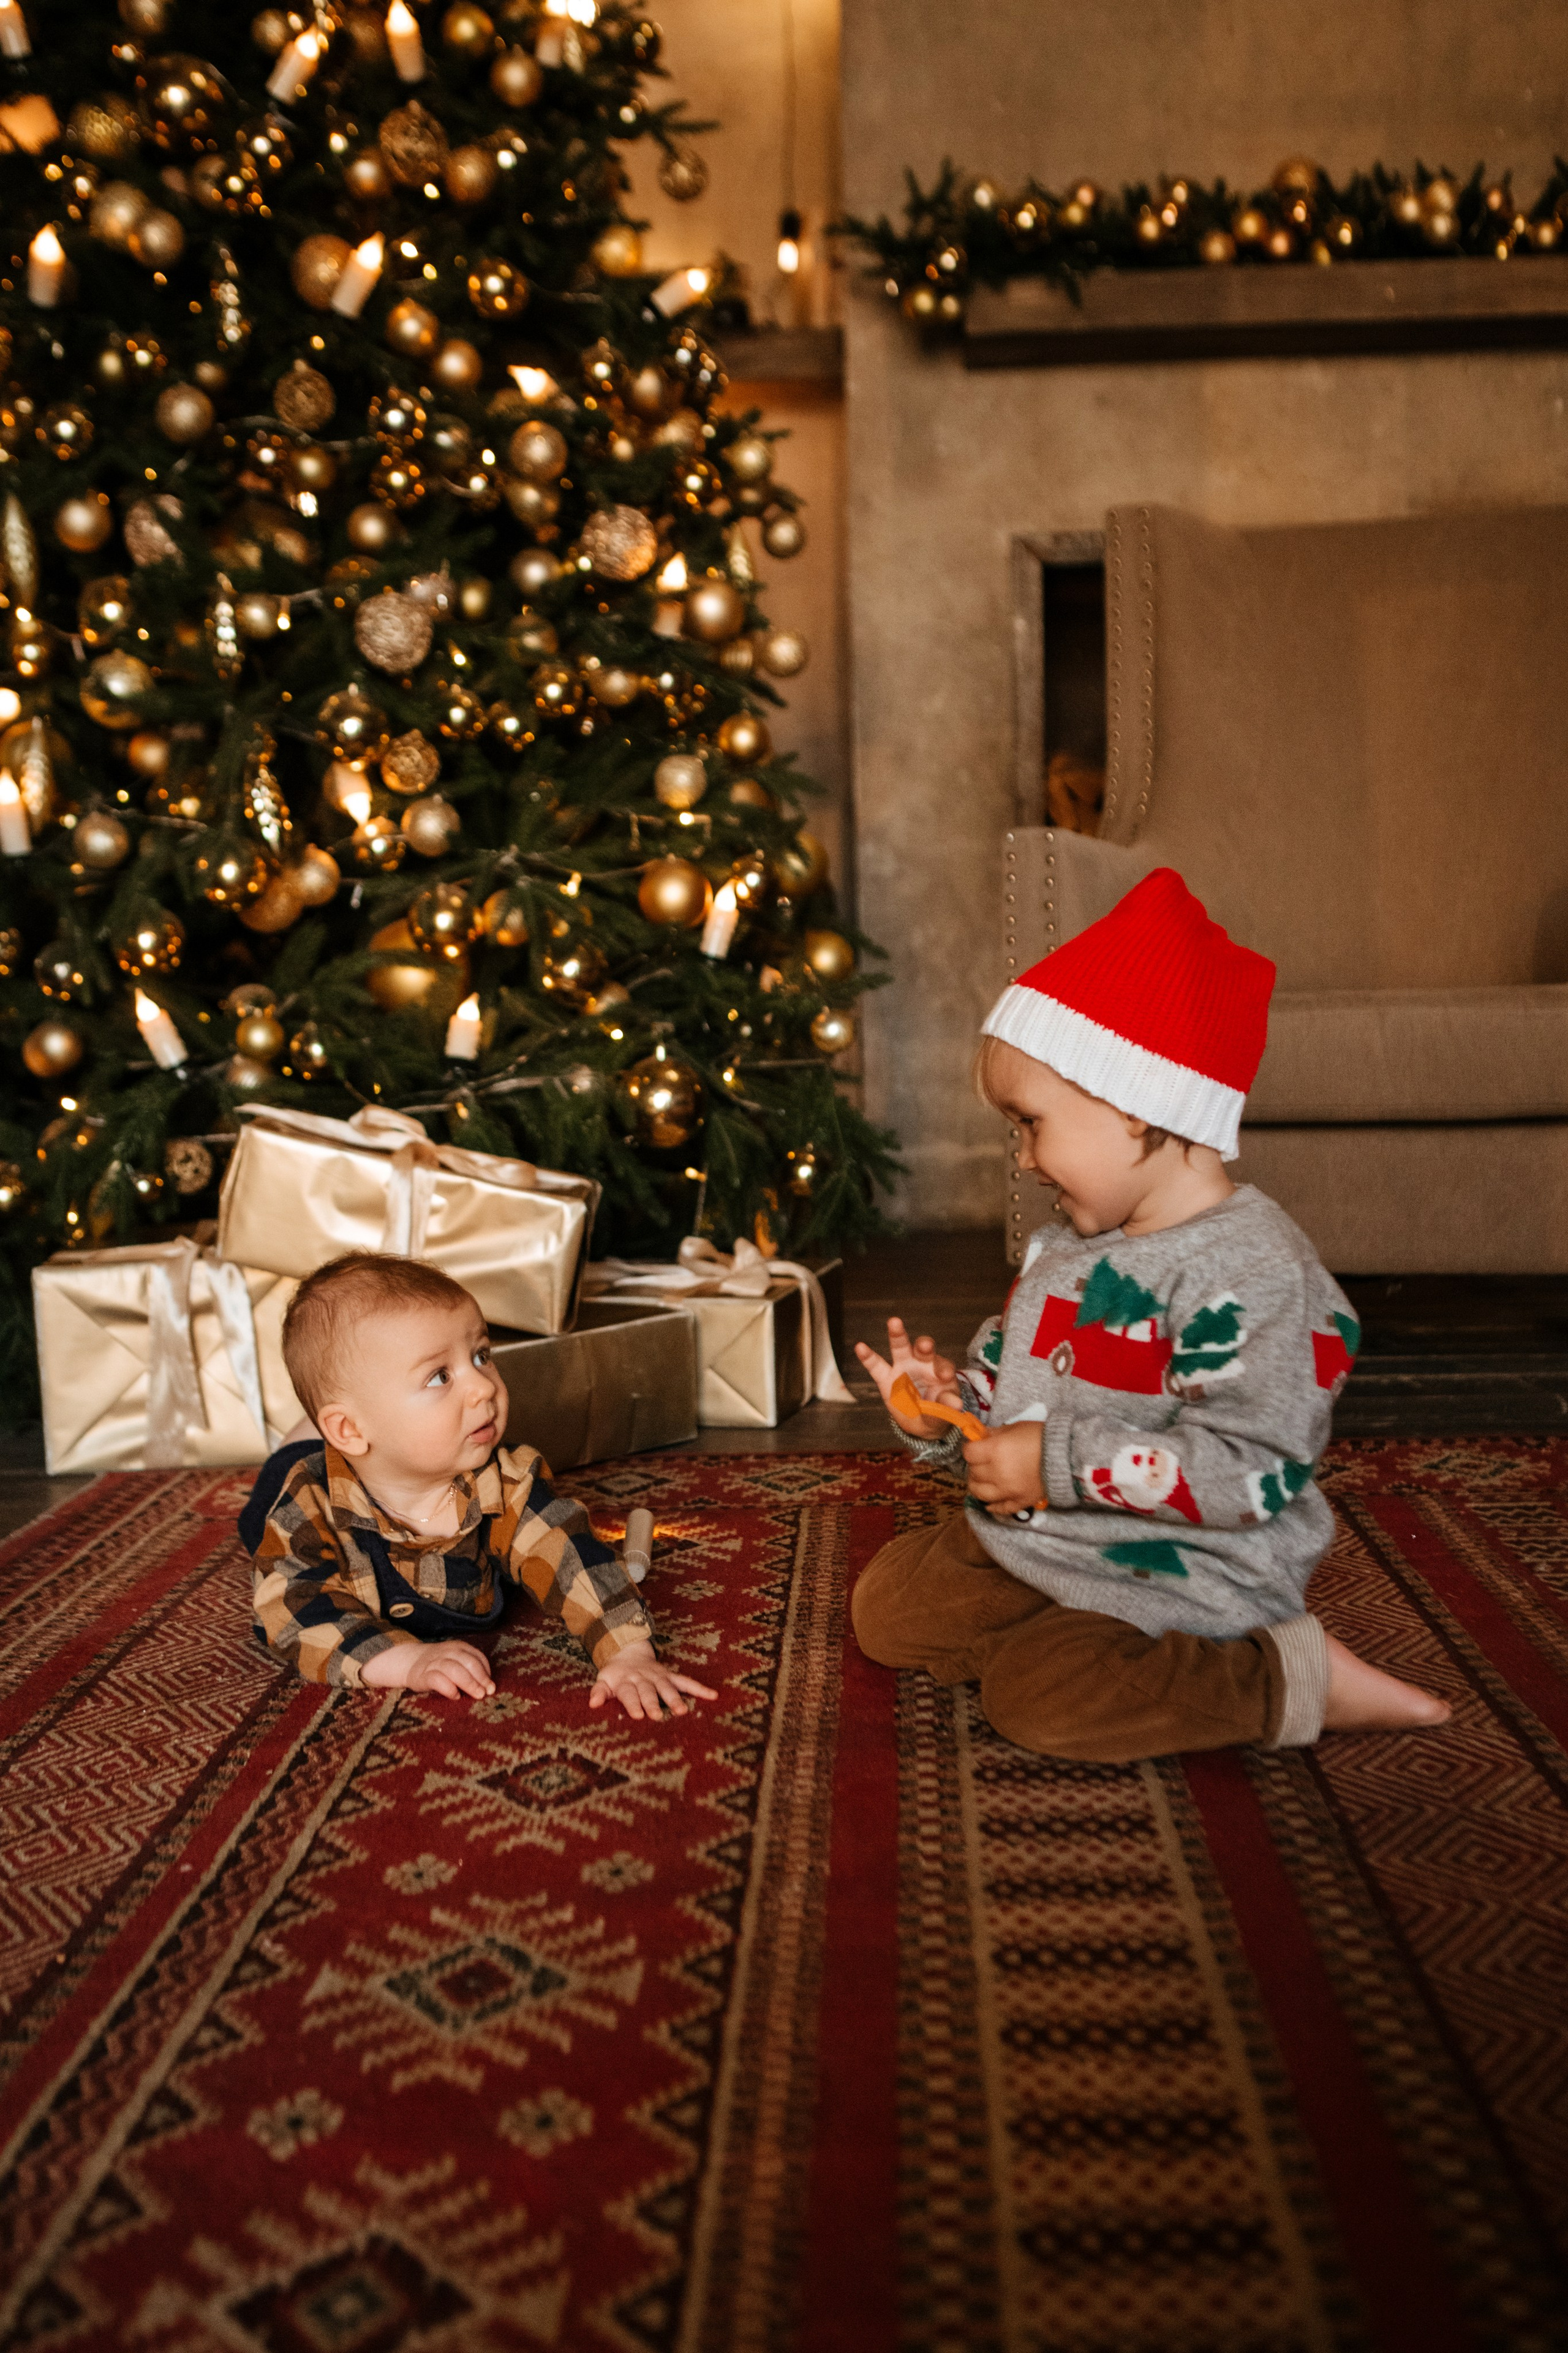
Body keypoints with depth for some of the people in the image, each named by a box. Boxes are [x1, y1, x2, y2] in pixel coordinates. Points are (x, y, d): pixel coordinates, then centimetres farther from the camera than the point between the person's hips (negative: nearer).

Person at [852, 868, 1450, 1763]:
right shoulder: (1067, 1249, 8)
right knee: (888, 1603, 3)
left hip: (1180, 1580, -8)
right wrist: (948, 1406, -3)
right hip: (1032, 1544, 9)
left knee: (1037, 1693, -26)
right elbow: (1011, 1369, 21)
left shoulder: (1253, 1269, -22)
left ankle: (1291, 1680, -11)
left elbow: (1250, 1469, -29)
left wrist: (1060, 1462, -27)